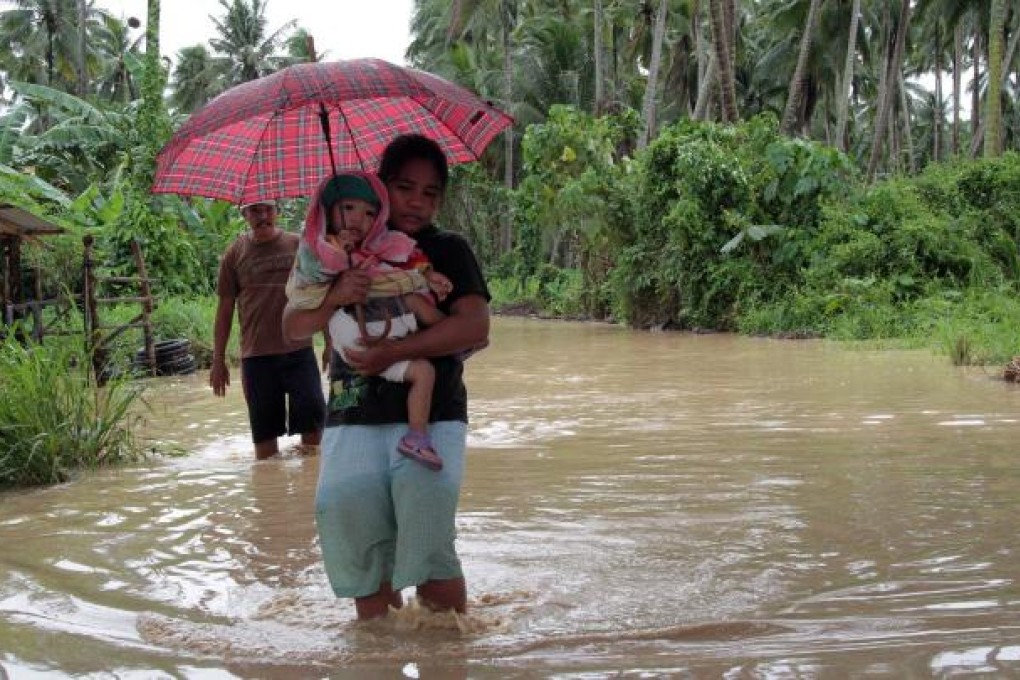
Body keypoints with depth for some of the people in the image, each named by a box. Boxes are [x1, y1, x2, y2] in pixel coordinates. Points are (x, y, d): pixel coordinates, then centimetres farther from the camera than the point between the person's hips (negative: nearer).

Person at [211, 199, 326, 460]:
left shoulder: (298, 246, 4)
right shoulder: (235, 254, 4)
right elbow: (225, 308, 8)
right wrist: (218, 361, 7)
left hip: (299, 349, 0)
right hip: (256, 354, 0)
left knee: (313, 416, -4)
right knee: (264, 428, 6)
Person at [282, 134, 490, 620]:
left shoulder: (448, 250, 8)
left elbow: (475, 327, -8)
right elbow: (292, 327, 10)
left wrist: (393, 352, -16)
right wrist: (334, 298, -12)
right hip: (356, 414, 2)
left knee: (427, 492, -28)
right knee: (344, 500, -22)